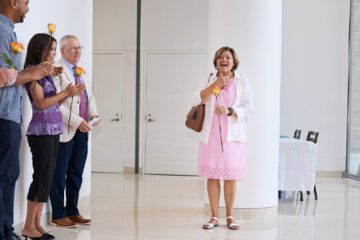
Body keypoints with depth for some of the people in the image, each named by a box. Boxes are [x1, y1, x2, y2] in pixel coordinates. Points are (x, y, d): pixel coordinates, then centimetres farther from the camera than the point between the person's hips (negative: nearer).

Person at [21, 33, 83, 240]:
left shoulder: (45, 72, 16)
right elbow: (40, 103, -15)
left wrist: (69, 93, 3)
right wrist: (65, 93, -13)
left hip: (53, 130, 8)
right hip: (42, 131, -8)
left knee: (46, 179, 7)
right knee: (43, 178, -8)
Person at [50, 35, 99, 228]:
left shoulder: (81, 73, 18)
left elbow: (90, 97, 22)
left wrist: (94, 114, 2)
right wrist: (76, 121, -20)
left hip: (82, 131, 8)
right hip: (65, 130, -8)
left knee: (76, 174, 13)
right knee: (59, 175, 2)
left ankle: (72, 211, 23)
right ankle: (58, 215, 11)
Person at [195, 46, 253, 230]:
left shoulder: (242, 82, 5)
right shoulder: (209, 79, 10)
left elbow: (248, 109, -1)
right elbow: (199, 100, -4)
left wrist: (229, 111, -17)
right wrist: (215, 84, -14)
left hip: (232, 136, -1)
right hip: (211, 135, 1)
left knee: (230, 177, 2)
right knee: (212, 176, 3)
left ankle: (229, 217, 14)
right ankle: (214, 217, 13)